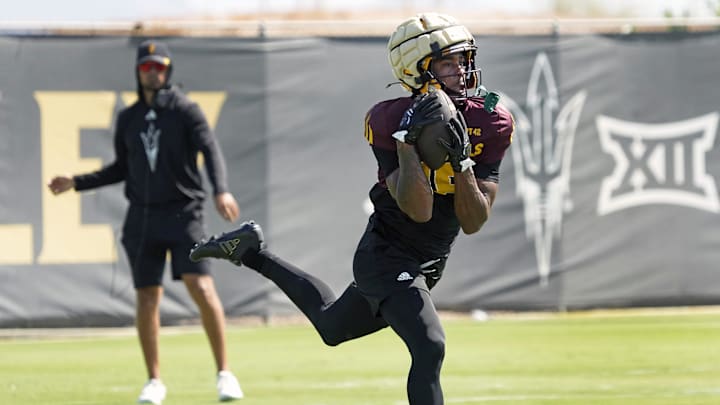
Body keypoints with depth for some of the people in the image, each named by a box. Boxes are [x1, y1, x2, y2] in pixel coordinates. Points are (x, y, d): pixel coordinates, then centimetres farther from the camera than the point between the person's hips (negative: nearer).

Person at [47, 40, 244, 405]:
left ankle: (224, 373, -8)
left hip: (183, 214, -4)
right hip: (142, 218, 4)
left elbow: (211, 151, -15)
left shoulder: (185, 111, -2)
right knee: (147, 299, 3)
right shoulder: (128, 119, 11)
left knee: (202, 288, -16)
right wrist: (77, 182, 10)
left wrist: (221, 190, -33)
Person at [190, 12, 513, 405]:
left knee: (332, 327, 25)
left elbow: (474, 222, -11)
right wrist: (408, 142, -33)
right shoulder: (390, 121, -19)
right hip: (388, 255, -6)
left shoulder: (490, 124, -9)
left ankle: (254, 252, 41)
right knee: (429, 350, -23)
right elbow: (418, 210, -26)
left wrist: (461, 159, -24)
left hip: (427, 265, 6)